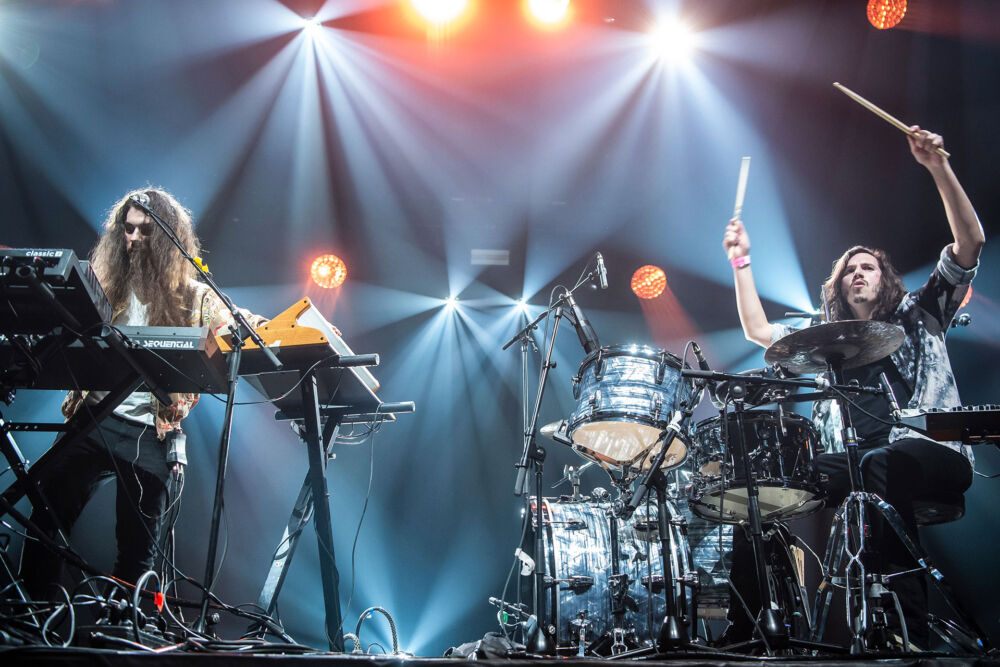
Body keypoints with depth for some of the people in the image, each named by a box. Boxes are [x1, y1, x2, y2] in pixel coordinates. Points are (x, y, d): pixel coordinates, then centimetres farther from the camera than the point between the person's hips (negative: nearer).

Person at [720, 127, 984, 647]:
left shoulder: (918, 314, 17)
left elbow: (970, 244, 6)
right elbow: (758, 331, 22)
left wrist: (938, 167, -5)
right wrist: (742, 261, 21)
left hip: (932, 451, -4)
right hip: (852, 459, 4)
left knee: (882, 464, -40)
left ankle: (910, 631, -42)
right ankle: (743, 625, -19)